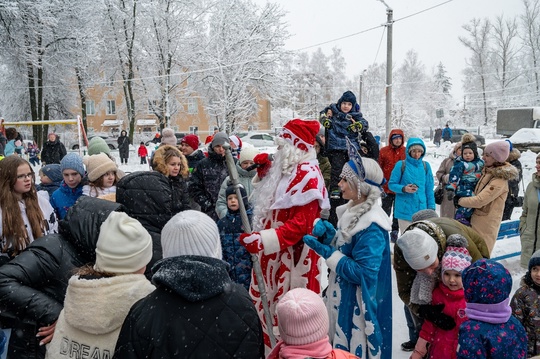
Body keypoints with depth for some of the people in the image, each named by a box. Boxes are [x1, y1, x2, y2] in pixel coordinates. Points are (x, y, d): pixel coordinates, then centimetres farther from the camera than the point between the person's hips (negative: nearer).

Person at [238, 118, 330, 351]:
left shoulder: (307, 175, -19)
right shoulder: (285, 169, 11)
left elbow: (300, 224, -26)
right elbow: (269, 202, 25)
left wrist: (263, 240, -30)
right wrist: (265, 172, 9)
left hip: (292, 256, -10)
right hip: (272, 254, 10)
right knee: (267, 303, 20)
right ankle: (270, 347, 37)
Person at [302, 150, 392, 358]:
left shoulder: (371, 228, -26)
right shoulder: (353, 210, 2)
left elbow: (362, 273, -27)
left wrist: (326, 252, -24)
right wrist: (328, 235, -6)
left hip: (357, 304, -9)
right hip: (342, 295, 9)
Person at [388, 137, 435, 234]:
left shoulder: (426, 166, 6)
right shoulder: (401, 165, -5)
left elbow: (429, 189, 11)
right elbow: (391, 184, -2)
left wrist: (431, 207, 8)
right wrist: (404, 189, -20)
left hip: (421, 209, 3)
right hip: (405, 210, -3)